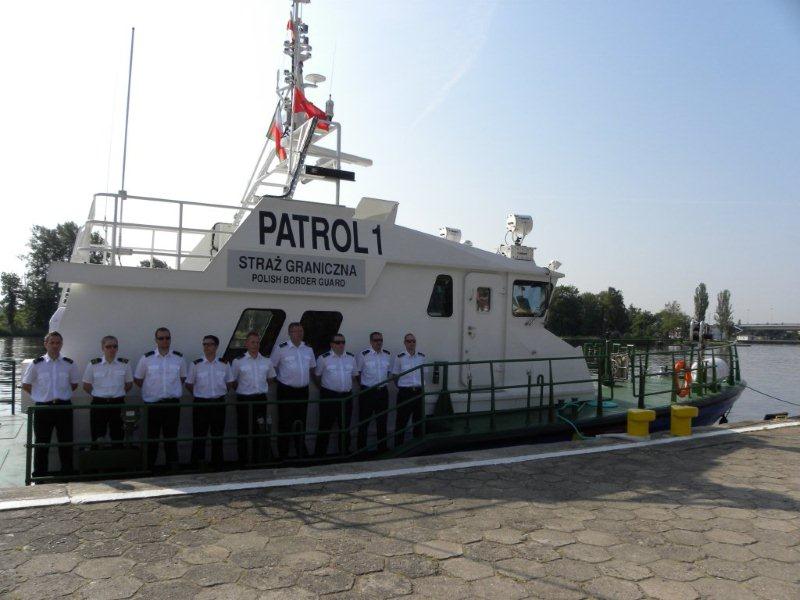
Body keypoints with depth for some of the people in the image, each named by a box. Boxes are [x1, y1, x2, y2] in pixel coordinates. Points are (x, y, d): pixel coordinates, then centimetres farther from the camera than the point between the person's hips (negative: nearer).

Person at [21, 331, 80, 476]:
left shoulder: (70, 364, 1)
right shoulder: (37, 364, -2)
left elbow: (74, 383, 14)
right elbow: (25, 385, 8)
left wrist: (63, 394, 7)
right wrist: (40, 395, 5)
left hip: (64, 406, 1)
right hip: (43, 408, -1)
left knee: (66, 442, 7)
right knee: (41, 443, 8)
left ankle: (67, 473, 19)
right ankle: (39, 475, 20)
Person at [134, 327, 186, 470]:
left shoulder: (179, 358, 5)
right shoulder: (146, 358, 0)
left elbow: (183, 377, 18)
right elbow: (137, 379, 9)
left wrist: (173, 389, 8)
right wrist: (150, 389, 4)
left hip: (172, 403, 1)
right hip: (152, 403, -1)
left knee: (171, 437, 7)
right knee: (152, 438, 4)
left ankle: (173, 467, 14)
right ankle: (149, 467, 14)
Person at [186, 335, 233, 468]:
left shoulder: (224, 364, 1)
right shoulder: (196, 365, -4)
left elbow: (230, 382, 12)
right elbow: (189, 384, 5)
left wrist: (220, 392, 6)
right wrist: (200, 394, 3)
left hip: (219, 403, 2)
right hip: (201, 403, -2)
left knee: (218, 436, 11)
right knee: (199, 436, 3)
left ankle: (217, 464, 23)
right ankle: (196, 465, 14)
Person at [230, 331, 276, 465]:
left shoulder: (267, 362, 6)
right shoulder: (238, 362, -2)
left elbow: (271, 379, 19)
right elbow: (232, 382, 4)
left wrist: (262, 388, 10)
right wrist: (242, 390, 4)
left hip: (260, 399, 2)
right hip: (244, 400, -2)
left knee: (260, 431, 7)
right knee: (243, 432, 5)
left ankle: (258, 459, 18)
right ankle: (243, 461, 16)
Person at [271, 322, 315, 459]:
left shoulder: (308, 349, 6)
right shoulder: (281, 349, -9)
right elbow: (272, 367, -2)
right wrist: (280, 381, 2)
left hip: (303, 390, 4)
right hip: (286, 391, -4)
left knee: (301, 423, 14)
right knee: (285, 423, 3)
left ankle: (301, 452, 26)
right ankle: (283, 454, 13)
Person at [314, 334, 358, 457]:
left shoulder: (351, 358, 6)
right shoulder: (324, 358, -6)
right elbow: (317, 375, 5)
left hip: (346, 396, 4)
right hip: (329, 396, -4)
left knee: (345, 426, 13)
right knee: (325, 426, 1)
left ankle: (344, 452, 27)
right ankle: (319, 455, 11)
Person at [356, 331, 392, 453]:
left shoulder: (387, 354, 4)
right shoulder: (363, 354, -10)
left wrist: (384, 382, 11)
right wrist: (363, 385, 3)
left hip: (383, 391, 4)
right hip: (367, 392, -4)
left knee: (382, 421, 13)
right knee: (364, 421, 3)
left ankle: (382, 447, 25)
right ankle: (361, 448, 14)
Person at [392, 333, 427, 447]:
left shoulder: (422, 357, 4)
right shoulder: (400, 358, -5)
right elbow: (395, 376, 4)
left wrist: (420, 387, 11)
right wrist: (401, 387, 6)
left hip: (419, 392, 3)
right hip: (405, 393, -3)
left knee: (419, 419, 9)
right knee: (401, 420, 1)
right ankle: (398, 445, 12)